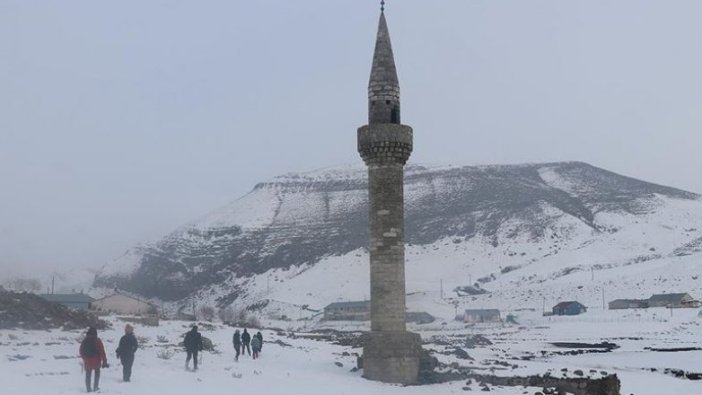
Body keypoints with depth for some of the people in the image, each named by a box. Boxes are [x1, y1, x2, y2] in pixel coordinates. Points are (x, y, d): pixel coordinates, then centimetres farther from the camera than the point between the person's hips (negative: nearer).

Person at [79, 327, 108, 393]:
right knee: (97, 374, 17)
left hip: (87, 361, 3)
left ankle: (88, 388, 10)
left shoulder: (84, 341, 1)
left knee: (88, 375, 13)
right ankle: (95, 387, 11)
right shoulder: (97, 340, -12)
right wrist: (104, 361, -9)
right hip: (96, 361, -3)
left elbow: (81, 351, 11)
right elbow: (102, 351, -13)